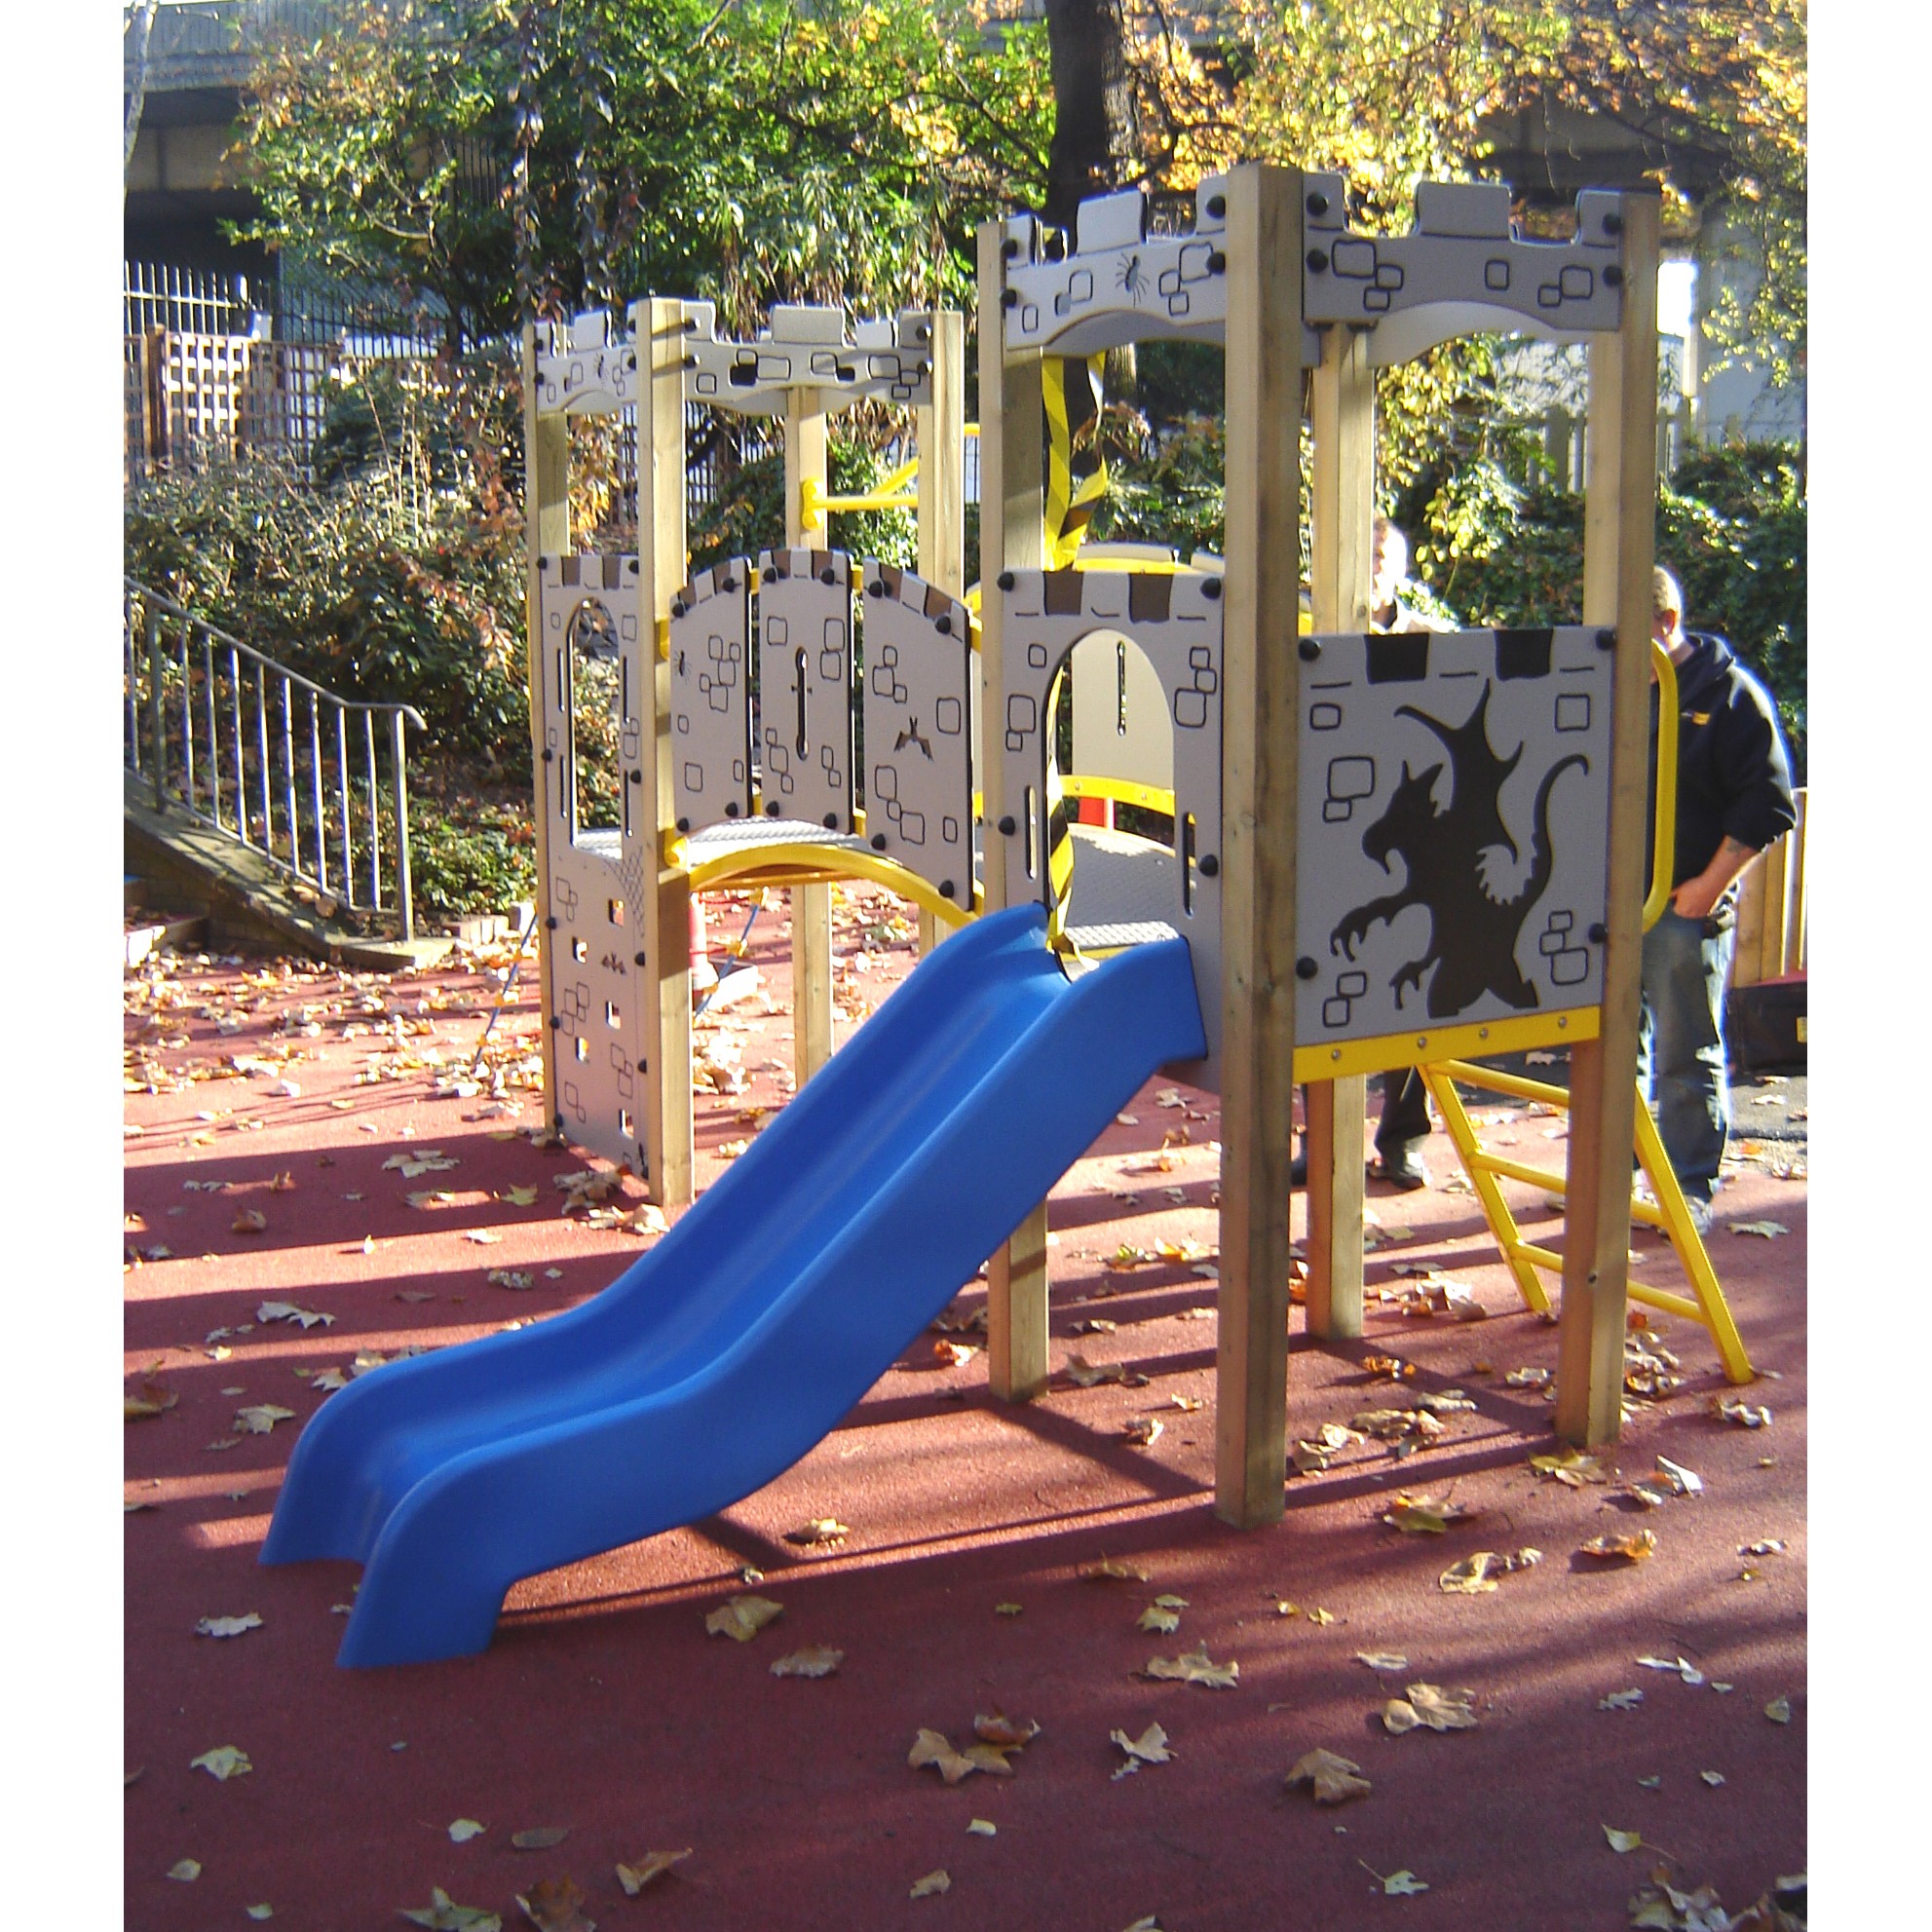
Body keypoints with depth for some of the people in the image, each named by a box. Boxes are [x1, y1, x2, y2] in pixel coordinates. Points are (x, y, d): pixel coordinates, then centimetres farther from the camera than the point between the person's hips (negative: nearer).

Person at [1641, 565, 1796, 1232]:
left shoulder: (1731, 694, -6)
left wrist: (1709, 886, -12)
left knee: (1687, 1058, 1)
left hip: (1686, 908, -6)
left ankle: (1691, 1189, 10)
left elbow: (1769, 804, -8)